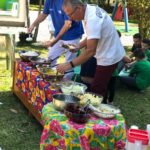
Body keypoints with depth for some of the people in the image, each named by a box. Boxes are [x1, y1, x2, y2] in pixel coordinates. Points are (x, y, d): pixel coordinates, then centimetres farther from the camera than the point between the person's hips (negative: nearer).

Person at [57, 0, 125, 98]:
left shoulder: (93, 20, -31)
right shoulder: (92, 9, 0)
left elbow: (90, 51, -34)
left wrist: (69, 65, -31)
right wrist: (78, 47, 2)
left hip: (109, 58, -10)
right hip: (111, 54, 10)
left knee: (96, 92, -4)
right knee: (101, 89, 18)